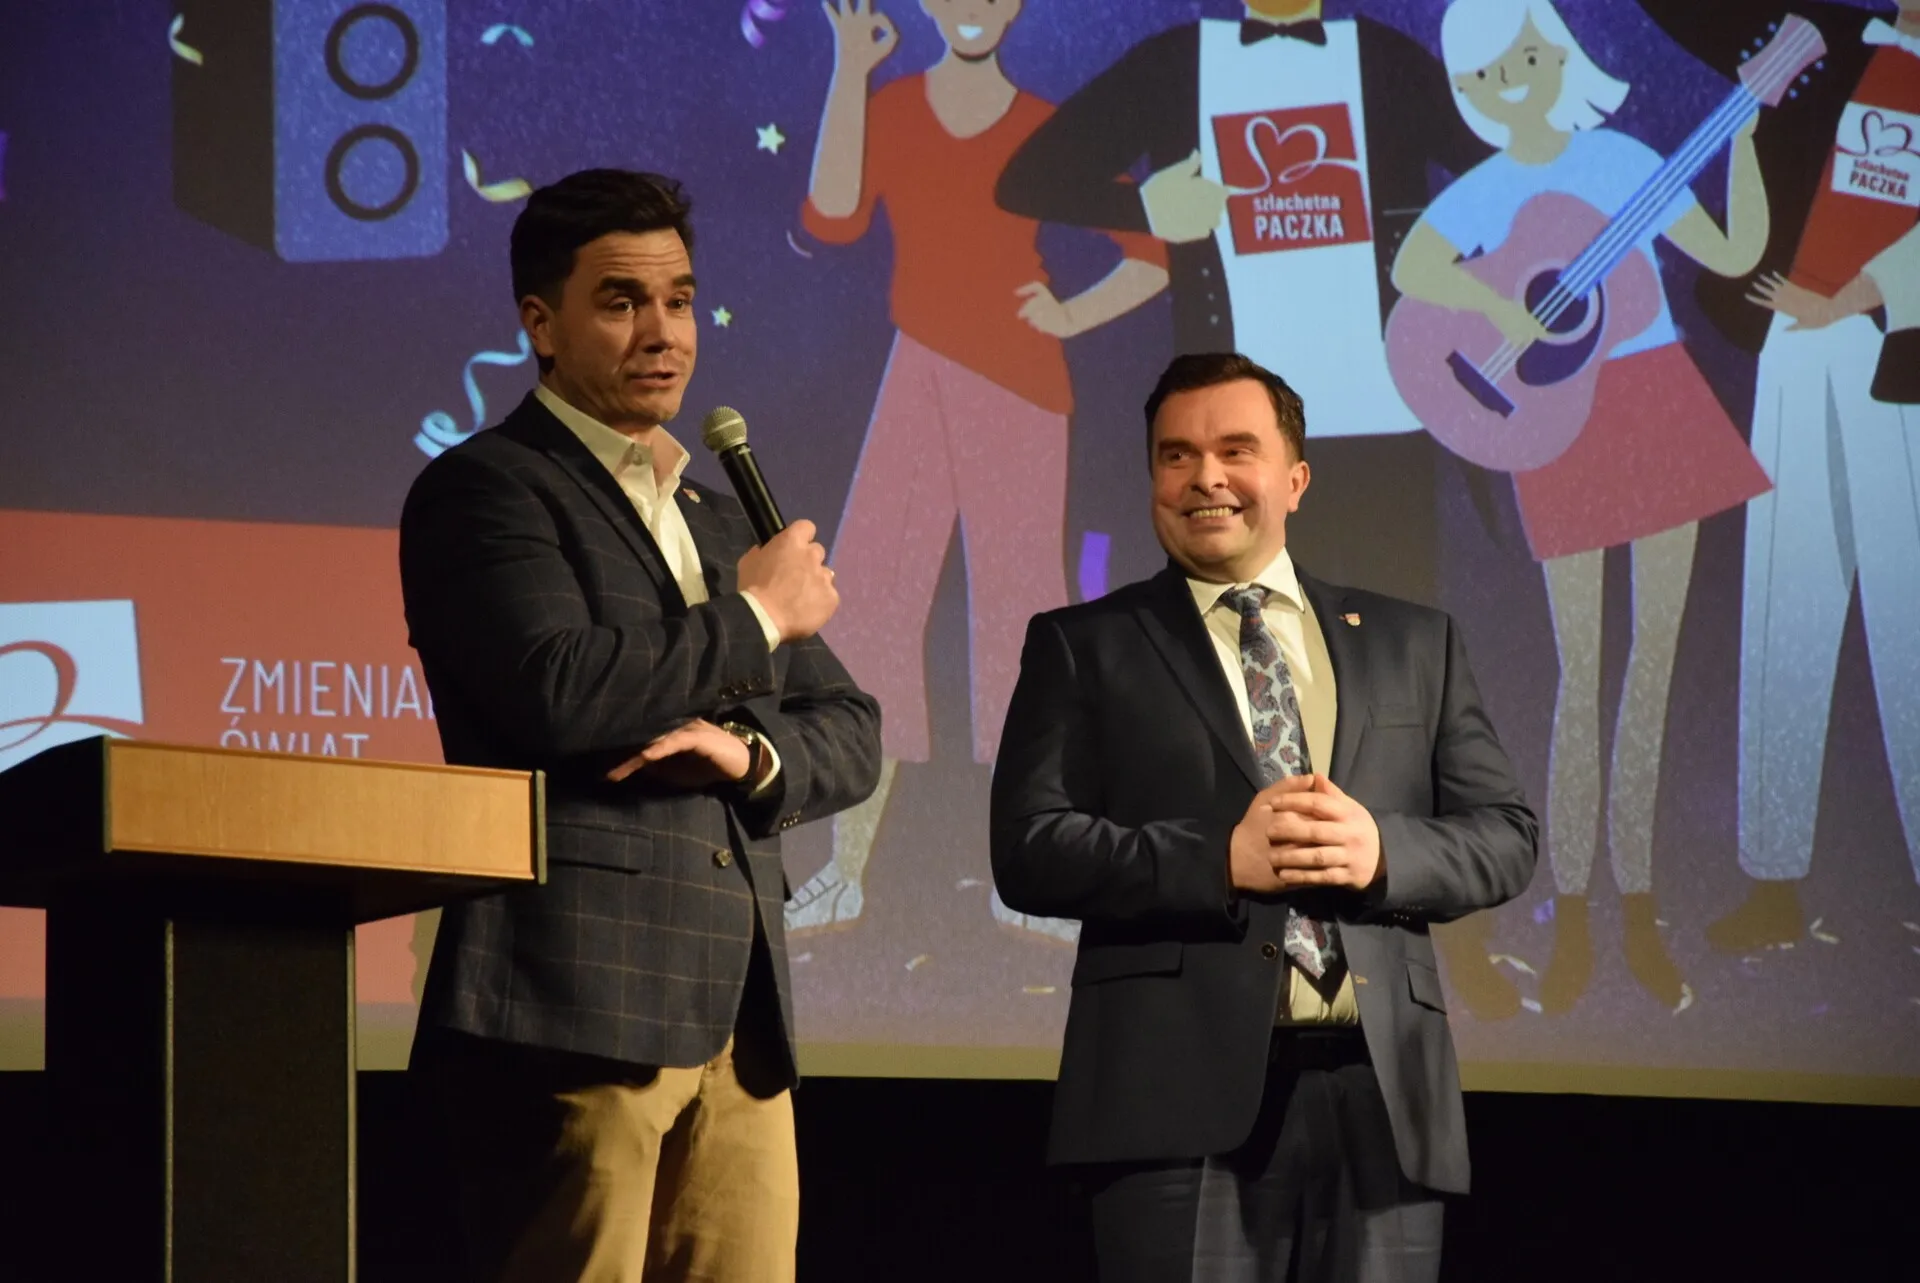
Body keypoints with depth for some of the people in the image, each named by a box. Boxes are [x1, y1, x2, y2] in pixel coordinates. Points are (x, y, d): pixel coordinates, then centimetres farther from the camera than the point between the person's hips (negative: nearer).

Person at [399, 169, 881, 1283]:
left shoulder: (718, 519, 25)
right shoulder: (481, 490, 0)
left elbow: (850, 735, 21)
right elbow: (558, 690, -17)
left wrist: (748, 754, -2)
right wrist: (755, 617, -4)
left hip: (739, 1023, 7)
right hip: (577, 1008, -7)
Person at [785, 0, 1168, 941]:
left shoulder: (1046, 133, 1)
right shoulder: (889, 111, 4)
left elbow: (1154, 257, 5)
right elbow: (833, 218, -15)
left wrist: (1070, 318, -8)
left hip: (1018, 394, -1)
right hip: (919, 386, 1)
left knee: (1017, 614, 1)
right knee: (868, 607, -2)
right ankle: (845, 872, 4)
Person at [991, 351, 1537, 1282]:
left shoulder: (1413, 643, 17)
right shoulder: (1085, 648, 9)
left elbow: (1504, 835, 11)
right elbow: (1031, 849, -2)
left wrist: (1381, 851, -10)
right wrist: (1221, 861, -14)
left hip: (1382, 1092, 3)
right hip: (1184, 1093, -3)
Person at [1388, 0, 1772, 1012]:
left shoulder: (1623, 160, 6)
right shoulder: (1484, 195, -2)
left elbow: (1736, 255, 4)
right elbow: (1412, 269, -22)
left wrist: (1743, 140, -2)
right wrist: (1503, 309, -33)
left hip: (1661, 409, 2)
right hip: (1564, 424, -2)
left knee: (1655, 657, 5)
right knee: (1581, 675, -2)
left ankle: (1639, 912, 14)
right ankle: (1571, 920, 7)